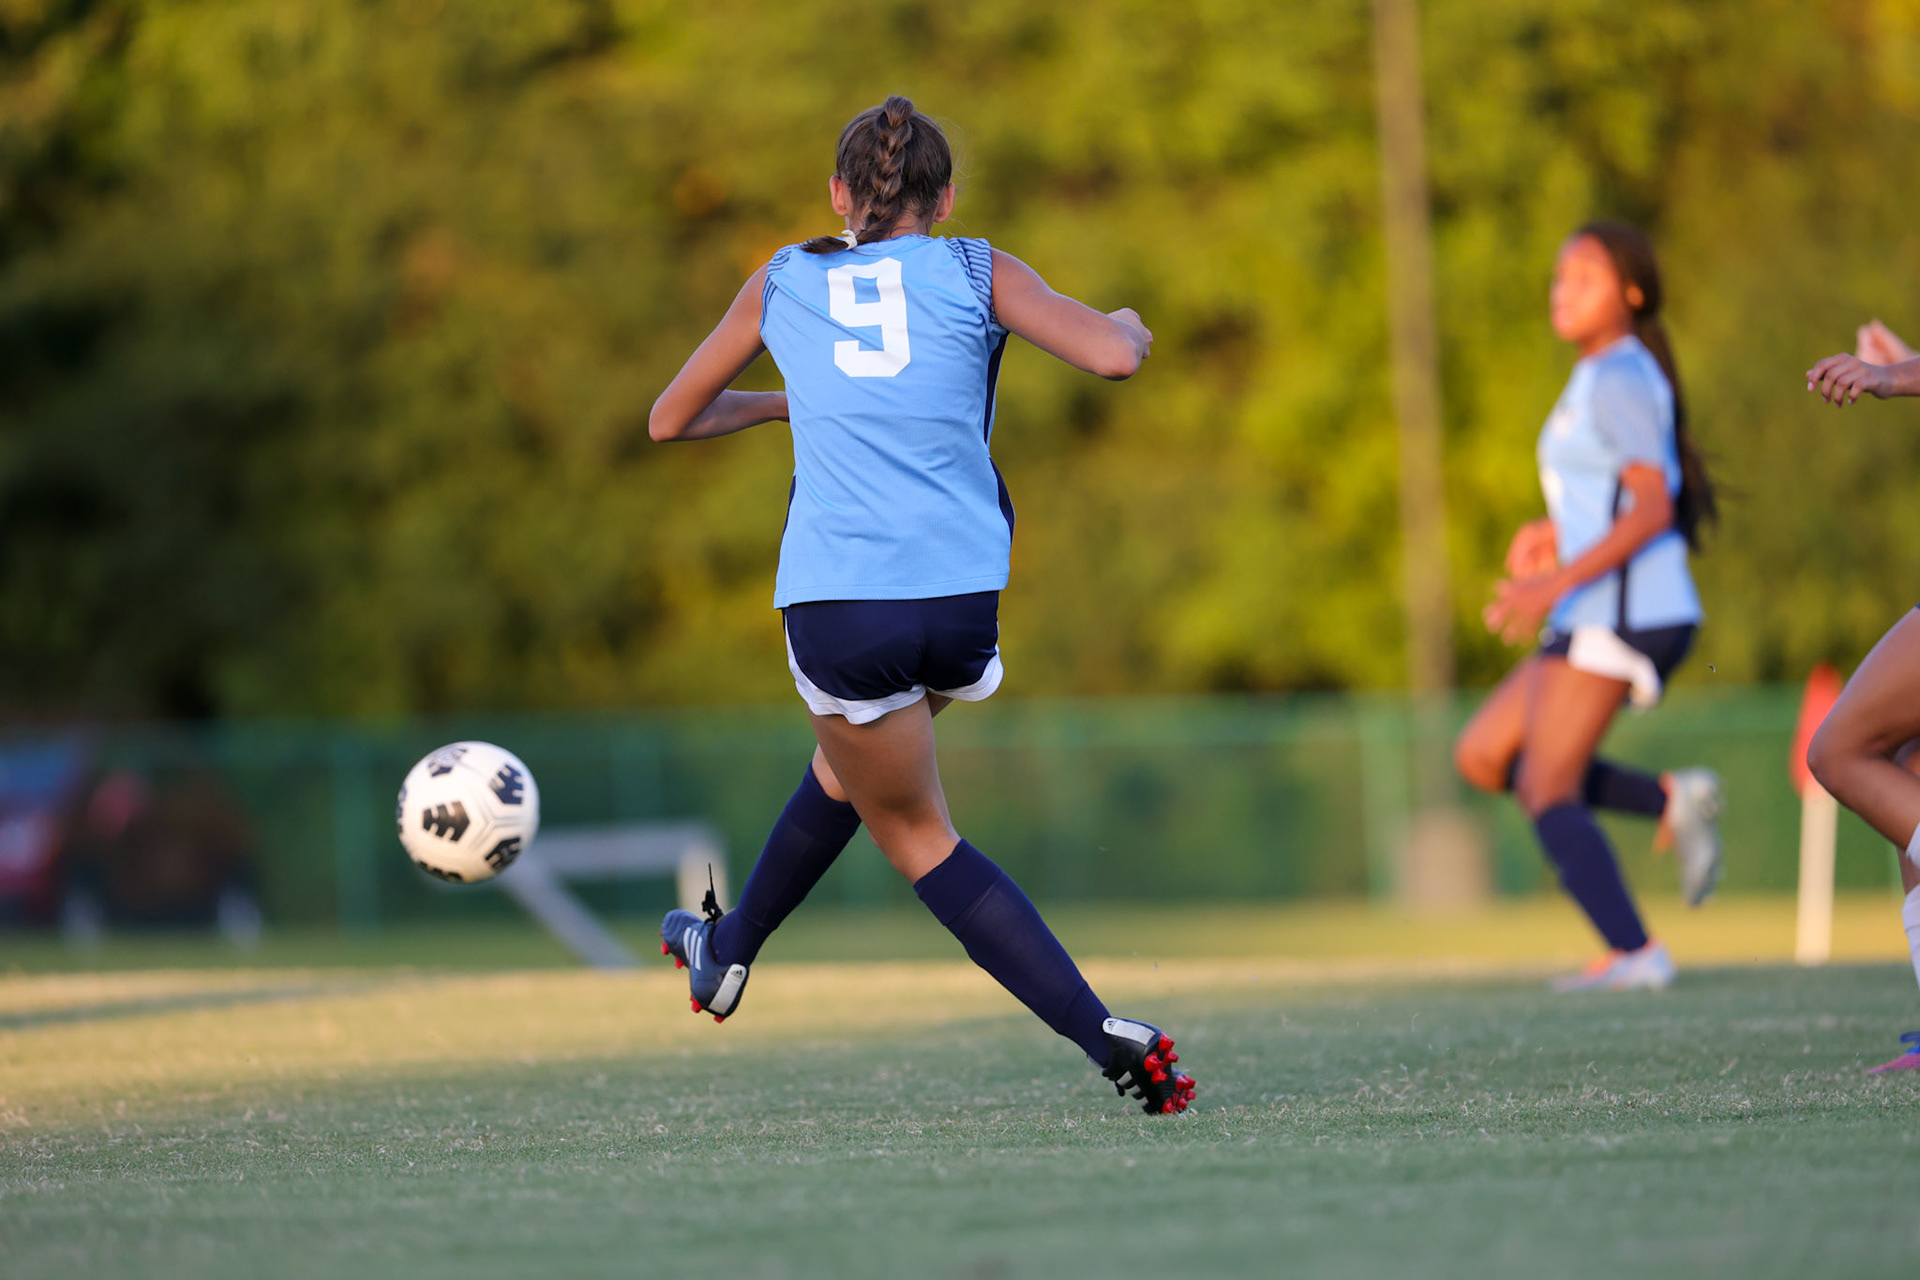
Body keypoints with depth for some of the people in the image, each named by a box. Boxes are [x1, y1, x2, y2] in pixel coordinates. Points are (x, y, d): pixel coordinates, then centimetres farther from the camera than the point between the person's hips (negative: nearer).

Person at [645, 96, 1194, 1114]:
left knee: (917, 837, 14)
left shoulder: (782, 284, 13)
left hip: (837, 603, -2)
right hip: (964, 601, 2)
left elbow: (669, 420, 24)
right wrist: (1128, 321, 17)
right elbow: (1113, 356, -7)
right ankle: (728, 952, 41)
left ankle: (1102, 1035, 4)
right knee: (850, 759, 31)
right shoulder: (977, 273, 8)